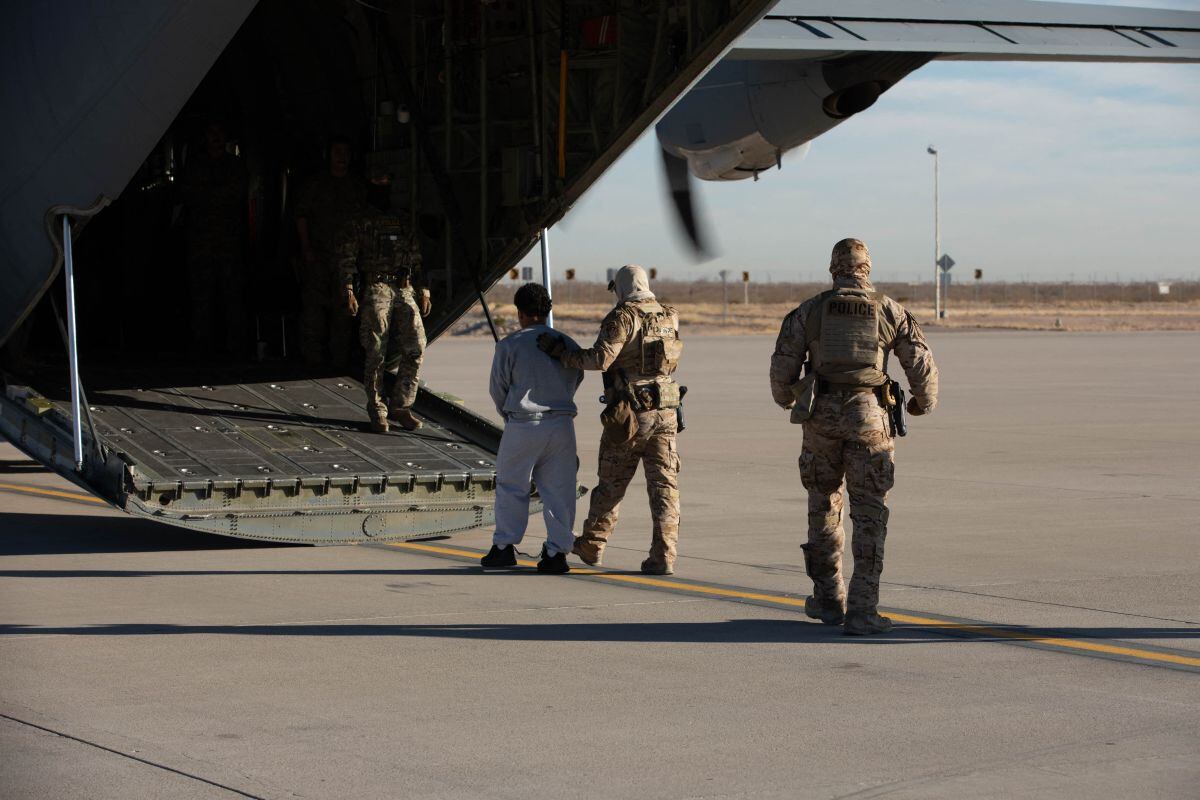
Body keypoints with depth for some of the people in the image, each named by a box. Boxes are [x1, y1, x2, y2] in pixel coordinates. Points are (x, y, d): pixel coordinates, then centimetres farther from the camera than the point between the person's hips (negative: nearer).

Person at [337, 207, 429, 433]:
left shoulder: (405, 225, 22)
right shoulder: (360, 223, 10)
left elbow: (418, 261, 22)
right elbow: (346, 258, 2)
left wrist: (423, 292, 12)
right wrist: (348, 291, -10)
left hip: (405, 289, 4)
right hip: (375, 288, -4)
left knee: (416, 346, -9)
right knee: (376, 351, -8)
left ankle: (400, 406, 2)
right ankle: (377, 412, 0)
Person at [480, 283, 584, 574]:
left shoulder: (509, 345, -6)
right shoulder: (568, 344, 6)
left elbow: (498, 388, 0)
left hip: (522, 427, -3)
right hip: (562, 423, 3)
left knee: (511, 486, 11)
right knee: (558, 490, 6)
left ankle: (504, 547, 13)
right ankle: (557, 552, 4)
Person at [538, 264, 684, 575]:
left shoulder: (623, 317, -9)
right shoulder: (669, 318, 9)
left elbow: (600, 358, -20)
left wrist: (560, 351, -13)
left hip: (629, 414, -4)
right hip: (665, 411, 4)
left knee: (611, 483, 10)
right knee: (664, 485, 1)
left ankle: (592, 546, 25)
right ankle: (664, 556, -6)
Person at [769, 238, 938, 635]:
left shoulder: (810, 309, 3)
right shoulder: (889, 310, 3)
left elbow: (783, 364, 4)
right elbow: (921, 364, 4)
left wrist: (785, 398, 27)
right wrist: (924, 402, 25)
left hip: (823, 414, 1)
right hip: (868, 416, -1)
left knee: (823, 504, 18)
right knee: (869, 514, 1)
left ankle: (829, 599, 25)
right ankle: (861, 611, -6)